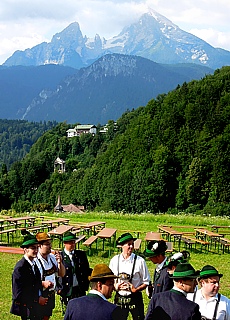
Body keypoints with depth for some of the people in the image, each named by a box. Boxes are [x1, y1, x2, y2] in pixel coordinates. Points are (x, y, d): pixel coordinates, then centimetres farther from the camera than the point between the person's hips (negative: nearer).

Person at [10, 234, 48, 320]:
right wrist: (37, 300, -15)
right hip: (27, 308, -8)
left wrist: (40, 298, 2)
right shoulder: (20, 267, -17)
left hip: (36, 307, 8)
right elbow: (18, 293, -19)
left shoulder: (34, 265, 9)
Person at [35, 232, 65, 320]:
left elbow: (62, 274, 9)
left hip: (51, 295, 7)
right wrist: (43, 283, -32)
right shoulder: (35, 261, -22)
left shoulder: (52, 257, 1)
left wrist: (59, 262, -7)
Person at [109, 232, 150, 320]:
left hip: (135, 298, -2)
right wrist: (115, 286, -8)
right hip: (119, 298, 2)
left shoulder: (140, 261, -6)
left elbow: (146, 282, -1)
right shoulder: (114, 260, 2)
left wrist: (136, 289, -16)